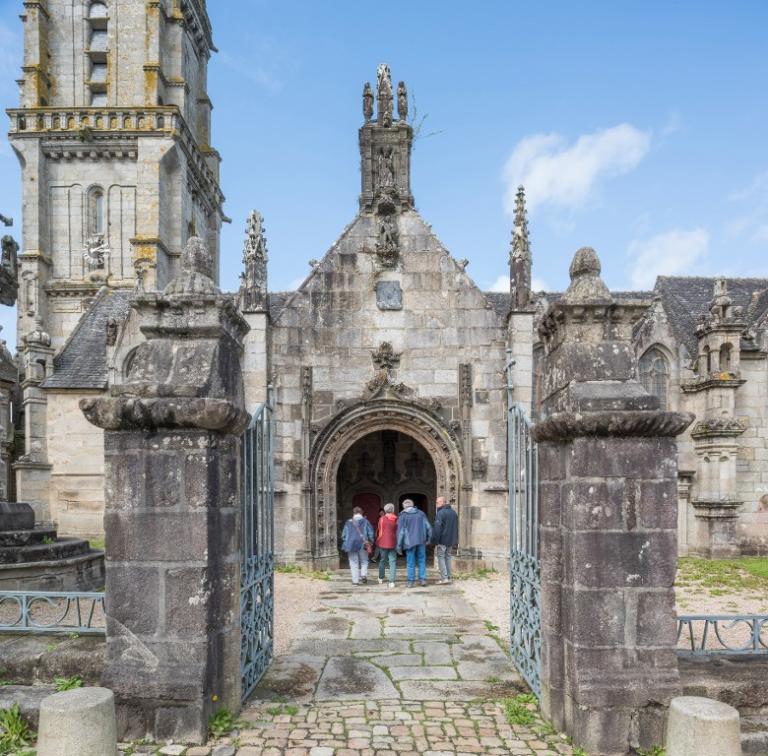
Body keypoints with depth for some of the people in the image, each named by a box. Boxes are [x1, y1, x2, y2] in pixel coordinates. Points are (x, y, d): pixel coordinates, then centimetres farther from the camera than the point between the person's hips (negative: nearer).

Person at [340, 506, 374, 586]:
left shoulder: (348, 522, 3)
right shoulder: (365, 521, 2)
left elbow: (344, 535, 4)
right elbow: (370, 532, -2)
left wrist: (346, 543, 18)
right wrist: (370, 542, 11)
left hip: (351, 545, 0)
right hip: (362, 544, 0)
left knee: (354, 563, 5)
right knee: (364, 561, 15)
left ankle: (355, 580, 2)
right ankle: (364, 574, -5)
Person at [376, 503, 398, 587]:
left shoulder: (382, 519, -4)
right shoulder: (396, 520, -3)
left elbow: (378, 531, 2)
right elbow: (398, 532, 3)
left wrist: (377, 541, 16)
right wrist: (398, 543, 14)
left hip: (383, 543, 0)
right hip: (393, 544, 0)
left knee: (382, 561, 17)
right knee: (393, 562, 2)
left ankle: (381, 578, 29)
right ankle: (392, 582, -5)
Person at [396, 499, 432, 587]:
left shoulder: (403, 516, -3)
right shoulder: (421, 514, 7)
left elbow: (400, 532, -5)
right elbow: (428, 527, 6)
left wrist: (399, 546, 0)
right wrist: (428, 539, 16)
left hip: (410, 542, -2)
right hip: (421, 541, 2)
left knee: (410, 562, 4)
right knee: (422, 560, 12)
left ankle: (410, 582, 5)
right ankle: (422, 579, 6)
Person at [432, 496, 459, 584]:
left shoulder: (441, 513, -13)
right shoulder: (453, 512, 13)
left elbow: (437, 528, -18)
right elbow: (456, 528, 18)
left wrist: (435, 541, -14)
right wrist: (456, 541, 20)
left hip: (442, 540, -7)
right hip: (451, 541, 7)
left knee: (441, 557, -1)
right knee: (448, 557, 13)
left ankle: (444, 578, -7)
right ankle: (448, 578, 12)